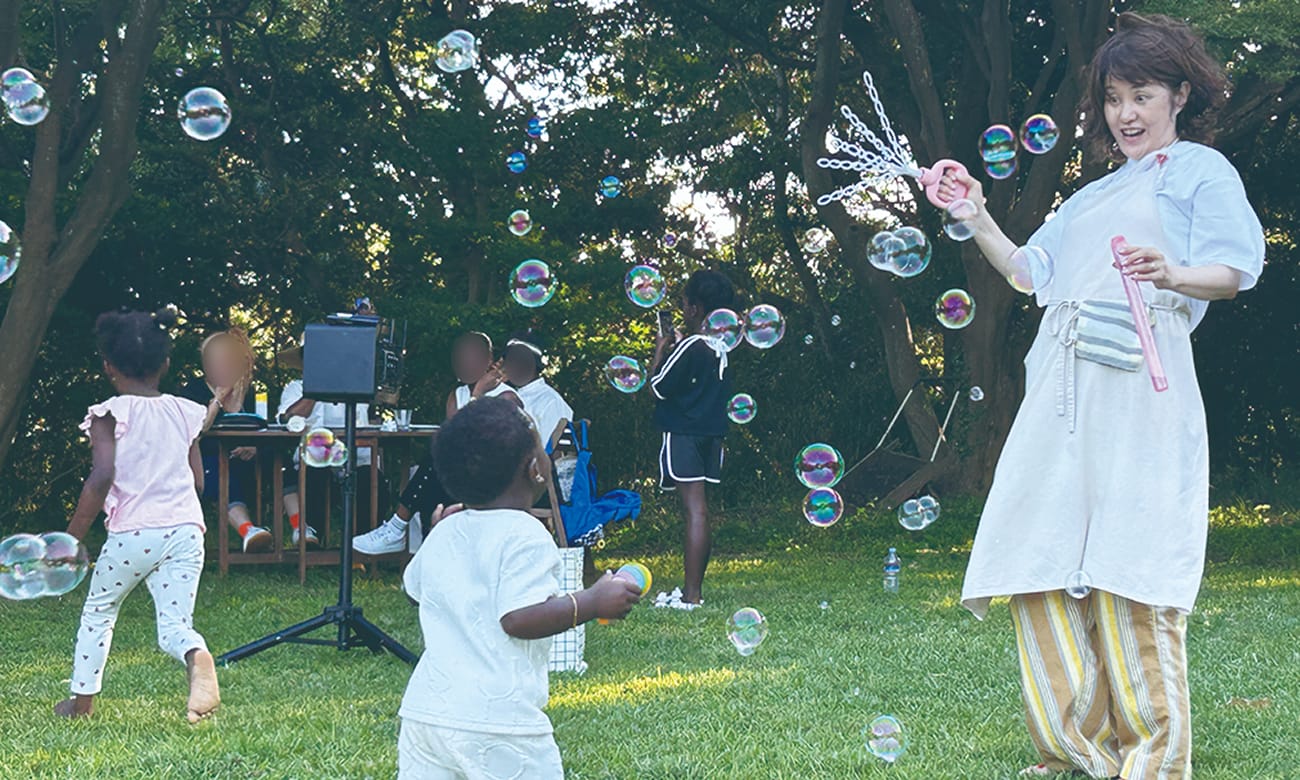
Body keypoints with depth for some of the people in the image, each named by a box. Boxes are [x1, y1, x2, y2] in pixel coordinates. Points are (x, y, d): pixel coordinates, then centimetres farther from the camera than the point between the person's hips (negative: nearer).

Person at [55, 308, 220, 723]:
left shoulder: (109, 415, -3)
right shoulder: (183, 413, 11)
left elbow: (102, 476, -15)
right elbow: (197, 481, 13)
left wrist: (73, 536, -9)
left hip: (133, 532, -3)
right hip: (186, 529, 3)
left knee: (98, 612, 20)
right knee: (174, 624, 1)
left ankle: (82, 699, 30)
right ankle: (199, 660, -33)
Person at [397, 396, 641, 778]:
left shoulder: (445, 532, 12)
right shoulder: (525, 536, -12)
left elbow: (414, 586, 29)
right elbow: (518, 618, -22)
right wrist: (593, 602, -14)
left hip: (424, 710, 7)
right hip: (498, 723, -7)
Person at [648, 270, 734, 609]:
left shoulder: (690, 347, -15)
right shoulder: (720, 347, 9)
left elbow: (658, 388, -11)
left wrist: (660, 351, 2)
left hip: (684, 434, -8)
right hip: (712, 432, 8)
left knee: (694, 509, -11)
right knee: (699, 509, 11)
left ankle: (691, 594, -11)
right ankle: (694, 587, 16)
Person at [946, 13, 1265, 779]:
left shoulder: (1200, 168, 10)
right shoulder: (1093, 195, 30)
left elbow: (1235, 271, -5)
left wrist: (1173, 276, -25)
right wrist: (979, 219, 17)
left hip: (1139, 385, -7)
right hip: (1063, 392, 7)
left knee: (1128, 572, -13)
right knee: (1046, 565, 0)